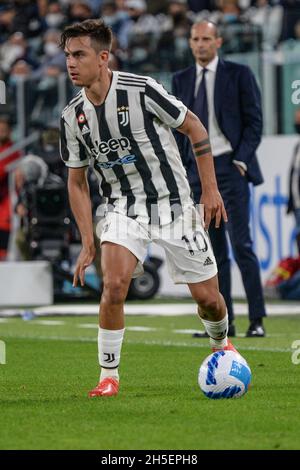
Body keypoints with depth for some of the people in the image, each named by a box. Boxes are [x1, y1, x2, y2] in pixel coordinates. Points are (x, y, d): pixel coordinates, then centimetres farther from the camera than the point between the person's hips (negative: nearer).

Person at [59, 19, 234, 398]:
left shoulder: (141, 90, -18)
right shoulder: (73, 117, -5)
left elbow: (194, 128, -5)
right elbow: (77, 181, 6)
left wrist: (210, 189, -6)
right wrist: (88, 243, 0)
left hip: (173, 203, -2)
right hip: (123, 207, 2)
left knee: (207, 297, 3)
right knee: (114, 284, -23)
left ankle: (220, 345, 37)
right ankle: (108, 376, -9)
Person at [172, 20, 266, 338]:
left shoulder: (239, 74, 1)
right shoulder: (181, 80, 12)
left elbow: (254, 120, 0)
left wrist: (242, 159, -9)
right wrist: (181, 168, 6)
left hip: (229, 166, -4)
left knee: (241, 244, -10)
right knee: (214, 251, 4)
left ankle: (257, 320, -7)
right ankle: (223, 322, 5)